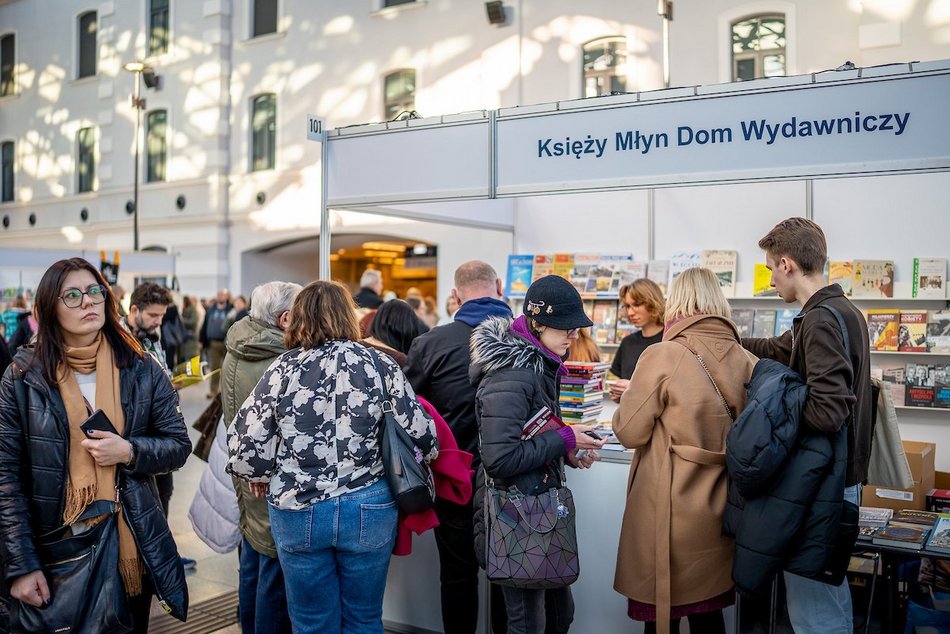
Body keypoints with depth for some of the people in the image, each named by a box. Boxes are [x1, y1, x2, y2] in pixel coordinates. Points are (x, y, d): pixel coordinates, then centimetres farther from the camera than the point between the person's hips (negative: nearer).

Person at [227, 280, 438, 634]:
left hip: (298, 511, 0)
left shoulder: (283, 369, -3)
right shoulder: (379, 364, -2)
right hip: (369, 509, 0)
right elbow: (421, 435, -3)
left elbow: (244, 440, -5)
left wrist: (261, 475, 14)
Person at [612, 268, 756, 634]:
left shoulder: (662, 356, -16)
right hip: (718, 509, 5)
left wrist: (632, 397, 10)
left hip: (669, 510, -5)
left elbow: (629, 432, -9)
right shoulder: (746, 362, -2)